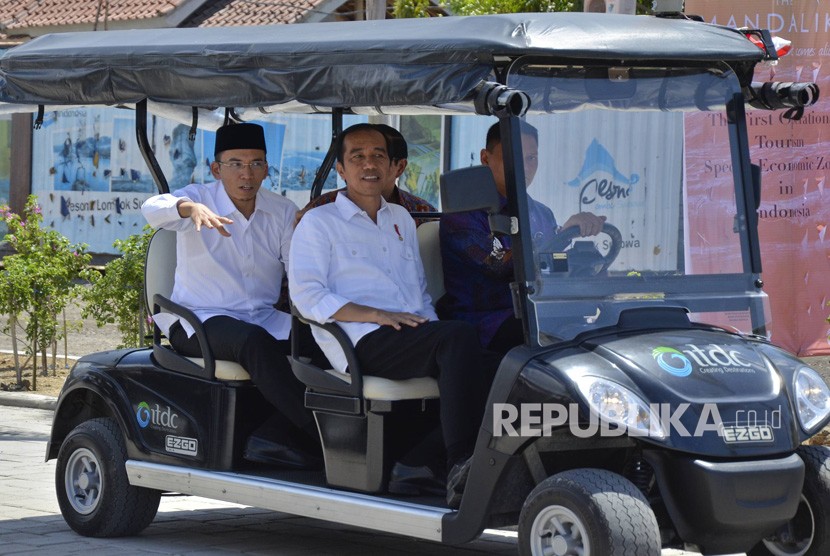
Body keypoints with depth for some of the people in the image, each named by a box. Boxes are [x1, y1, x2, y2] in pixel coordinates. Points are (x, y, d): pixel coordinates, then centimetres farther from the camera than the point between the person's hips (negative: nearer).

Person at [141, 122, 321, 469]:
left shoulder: (283, 212, 9)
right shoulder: (200, 197, -2)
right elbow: (153, 210, -25)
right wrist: (190, 208, -46)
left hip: (265, 318, 4)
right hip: (200, 321, -4)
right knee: (255, 342, -35)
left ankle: (273, 437, -29)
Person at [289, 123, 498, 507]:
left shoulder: (401, 220, 28)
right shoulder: (318, 223, 9)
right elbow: (306, 296, -4)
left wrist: (432, 325, 8)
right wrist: (378, 315, -14)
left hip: (413, 338, 6)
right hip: (364, 343, -6)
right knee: (460, 337, -32)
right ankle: (460, 467, -41)